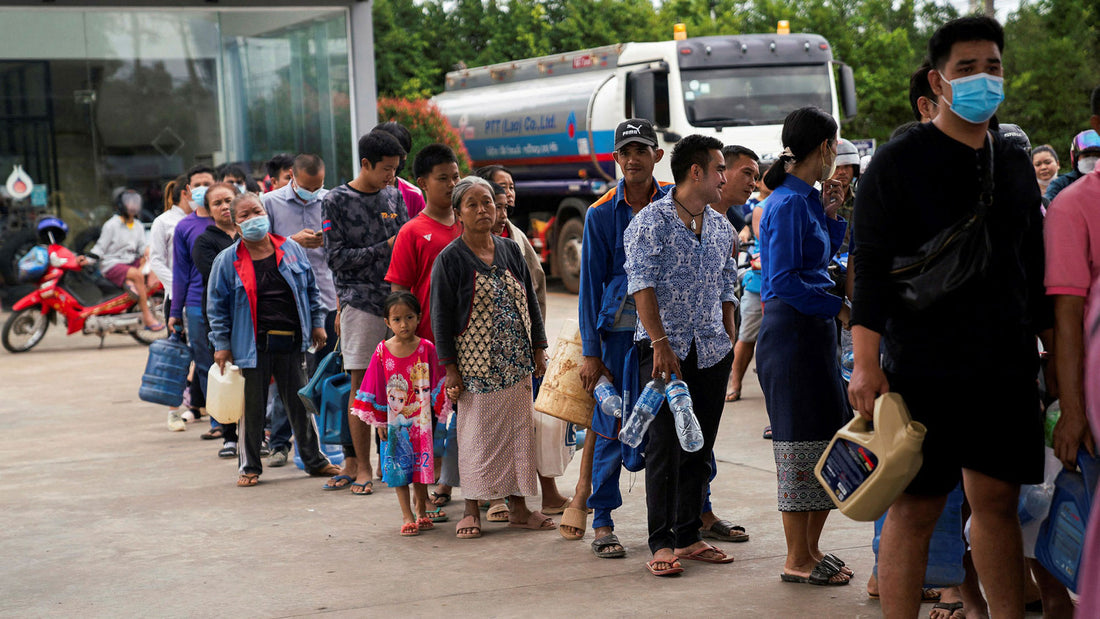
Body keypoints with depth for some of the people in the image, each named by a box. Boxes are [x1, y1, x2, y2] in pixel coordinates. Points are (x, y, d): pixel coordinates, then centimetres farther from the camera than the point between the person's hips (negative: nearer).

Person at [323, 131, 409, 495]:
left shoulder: (394, 197, 13)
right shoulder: (336, 202, -1)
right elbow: (336, 258, -7)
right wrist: (385, 248, -11)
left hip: (396, 299, 4)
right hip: (360, 301, -4)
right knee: (361, 385, -2)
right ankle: (362, 468, 3)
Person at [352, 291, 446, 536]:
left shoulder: (427, 349, -6)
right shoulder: (382, 352, -5)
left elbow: (436, 387, 1)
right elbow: (376, 388, 2)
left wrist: (438, 413, -4)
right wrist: (379, 422, 2)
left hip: (421, 421, 0)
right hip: (395, 422, 0)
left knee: (420, 465, 9)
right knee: (398, 468, 3)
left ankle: (421, 512, 25)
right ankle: (407, 517, 11)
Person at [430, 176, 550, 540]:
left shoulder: (510, 251, 9)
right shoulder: (450, 260, -6)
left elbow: (530, 302, 15)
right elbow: (442, 317, -7)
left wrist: (538, 348, 10)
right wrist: (450, 369, -11)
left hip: (516, 362, 5)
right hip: (475, 364, -5)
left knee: (519, 431, 6)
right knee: (476, 434, -1)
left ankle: (518, 508, 15)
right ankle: (471, 511, 11)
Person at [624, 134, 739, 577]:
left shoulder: (721, 228, 13)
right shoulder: (651, 221, -6)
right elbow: (642, 285, -13)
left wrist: (729, 343, 15)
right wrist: (660, 343, -19)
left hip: (712, 352, 6)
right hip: (664, 348, -6)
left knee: (700, 446, 8)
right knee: (665, 445, -6)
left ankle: (689, 536, 16)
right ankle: (661, 543, -1)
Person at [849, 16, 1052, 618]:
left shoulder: (1015, 163, 14)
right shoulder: (899, 161, -3)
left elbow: (1034, 267, 20)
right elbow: (871, 265, -8)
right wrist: (866, 364, -15)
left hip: (1007, 366, 5)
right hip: (923, 367, -5)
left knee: (998, 501, 9)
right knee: (914, 507, -2)